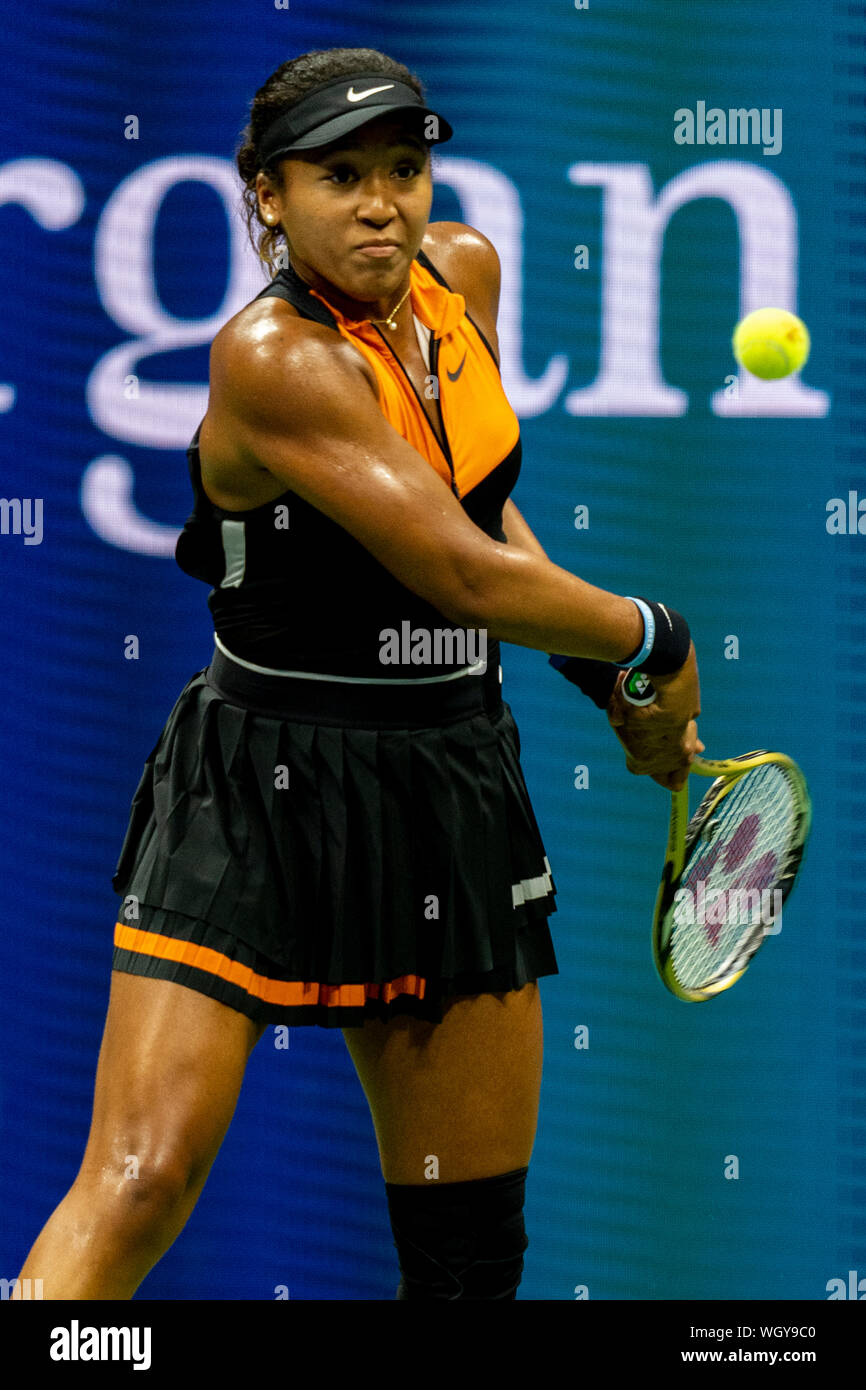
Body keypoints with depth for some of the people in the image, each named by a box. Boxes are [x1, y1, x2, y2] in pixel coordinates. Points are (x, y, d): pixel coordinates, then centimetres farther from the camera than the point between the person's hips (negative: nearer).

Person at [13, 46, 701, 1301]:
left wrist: (607, 682, 15)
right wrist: (653, 641, -6)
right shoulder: (272, 357, -20)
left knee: (471, 1242, 6)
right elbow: (466, 579, -21)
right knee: (143, 1175, -20)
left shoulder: (463, 271, 4)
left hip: (451, 795, 7)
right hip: (261, 795, -7)